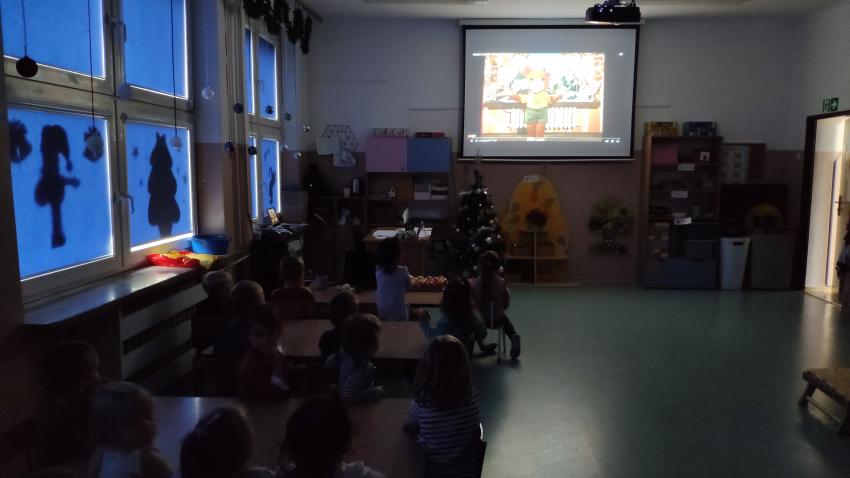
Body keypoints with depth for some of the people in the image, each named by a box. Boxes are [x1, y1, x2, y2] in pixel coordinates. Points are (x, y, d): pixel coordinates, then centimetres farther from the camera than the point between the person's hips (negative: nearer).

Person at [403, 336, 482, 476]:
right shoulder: (471, 398, -22)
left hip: (433, 468, -1)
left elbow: (411, 429, -6)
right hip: (467, 468, 1)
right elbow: (476, 432, -6)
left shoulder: (420, 402, -26)